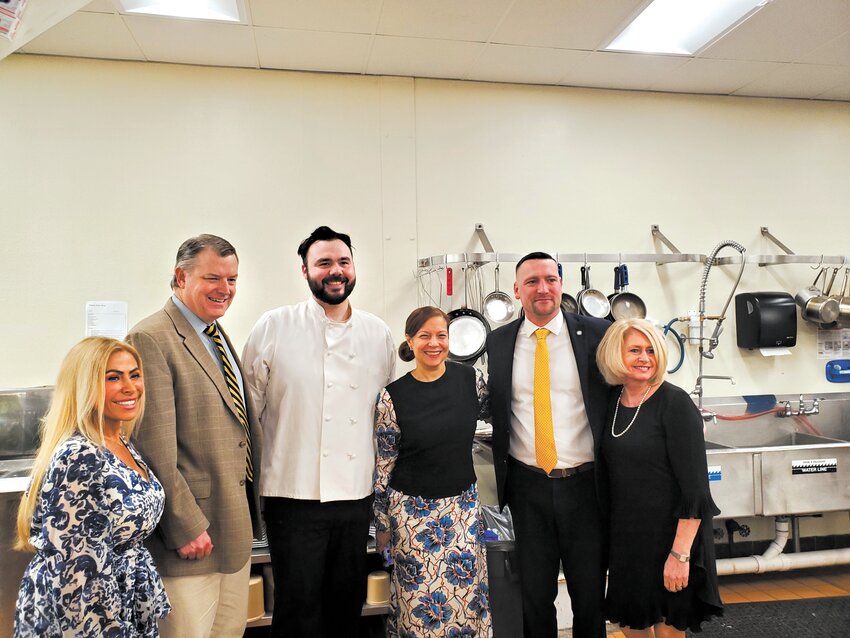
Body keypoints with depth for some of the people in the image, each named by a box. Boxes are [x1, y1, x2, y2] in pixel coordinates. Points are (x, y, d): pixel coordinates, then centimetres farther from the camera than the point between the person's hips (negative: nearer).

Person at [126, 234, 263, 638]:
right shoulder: (151, 339, -16)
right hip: (193, 530, -8)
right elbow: (157, 450, -20)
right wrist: (186, 526, -18)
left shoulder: (219, 337, 12)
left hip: (236, 526, 8)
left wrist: (252, 507, 16)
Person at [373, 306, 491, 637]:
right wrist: (382, 522, 1)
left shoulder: (470, 378, -6)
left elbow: (492, 411, 16)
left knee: (467, 589, 11)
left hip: (462, 503, 2)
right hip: (412, 508, -2)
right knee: (417, 594, 9)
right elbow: (384, 464, -4)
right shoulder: (393, 396, -11)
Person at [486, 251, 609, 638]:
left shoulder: (597, 334, -4)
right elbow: (493, 409, 9)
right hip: (527, 485, 1)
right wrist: (504, 467, 4)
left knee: (589, 590, 15)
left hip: (585, 483, -1)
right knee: (534, 592, 16)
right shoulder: (498, 342, 1)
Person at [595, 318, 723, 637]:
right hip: (625, 535, 5)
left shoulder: (675, 402, -15)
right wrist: (608, 534, 11)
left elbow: (695, 486, -17)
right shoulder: (612, 400, 1)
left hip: (670, 535, -5)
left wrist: (680, 553, -19)